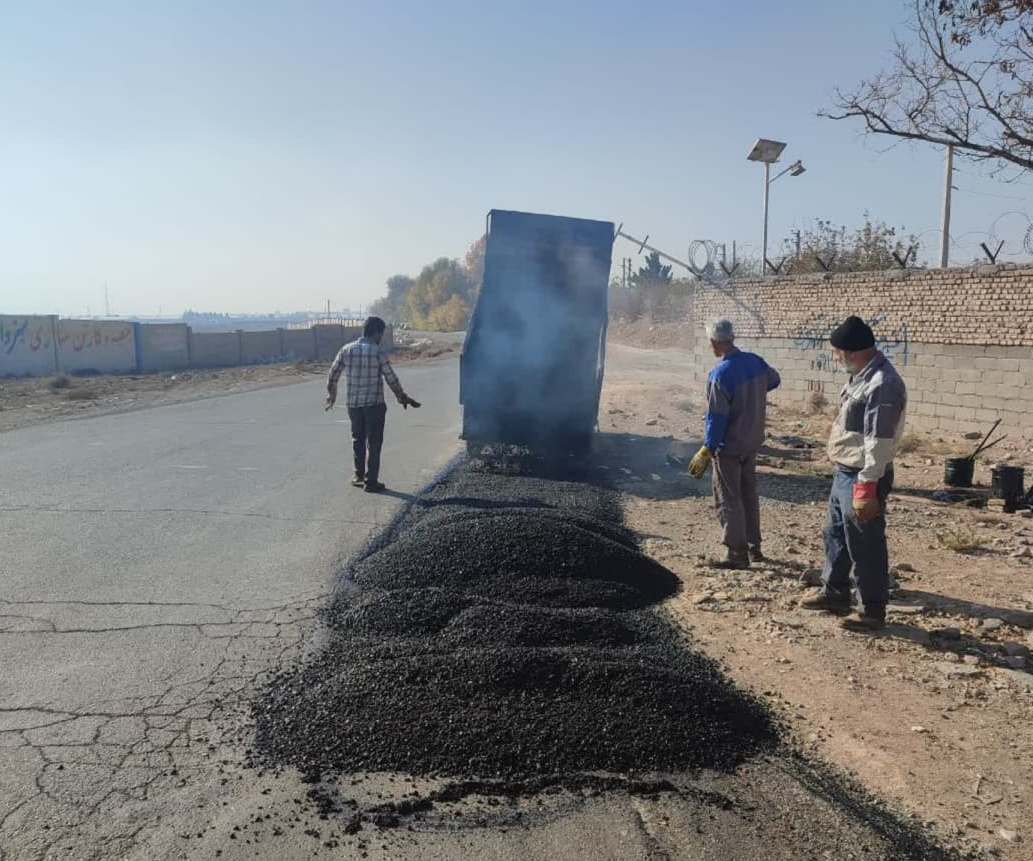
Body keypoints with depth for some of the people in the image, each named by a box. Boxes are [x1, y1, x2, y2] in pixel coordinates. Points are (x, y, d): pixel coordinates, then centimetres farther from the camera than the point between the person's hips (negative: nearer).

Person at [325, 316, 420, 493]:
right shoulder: (378, 353, -11)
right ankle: (370, 481, 6)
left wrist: (331, 395, 21)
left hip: (353, 403, 4)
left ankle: (359, 475, 27)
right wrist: (403, 397, 8)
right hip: (374, 404, -4)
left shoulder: (346, 350, 0)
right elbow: (391, 379, -7)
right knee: (373, 443, 5)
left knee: (358, 439, 20)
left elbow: (333, 374, 5)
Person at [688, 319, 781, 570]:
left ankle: (737, 554, 7)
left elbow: (717, 417, -23)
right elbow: (774, 380, 21)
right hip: (753, 442, 8)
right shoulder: (755, 362, -1)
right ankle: (754, 547, 29)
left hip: (729, 447, -8)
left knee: (728, 500, 3)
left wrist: (707, 451, -19)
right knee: (748, 494, 20)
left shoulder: (720, 375, -24)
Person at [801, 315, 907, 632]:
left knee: (865, 547, 2)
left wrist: (866, 489, -27)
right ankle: (835, 593, 38)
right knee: (836, 536, 22)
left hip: (861, 479, -10)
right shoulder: (862, 377, 9)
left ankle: (873, 611, 17)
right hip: (843, 474, 10)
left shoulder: (883, 384, -24)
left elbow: (879, 442, -27)